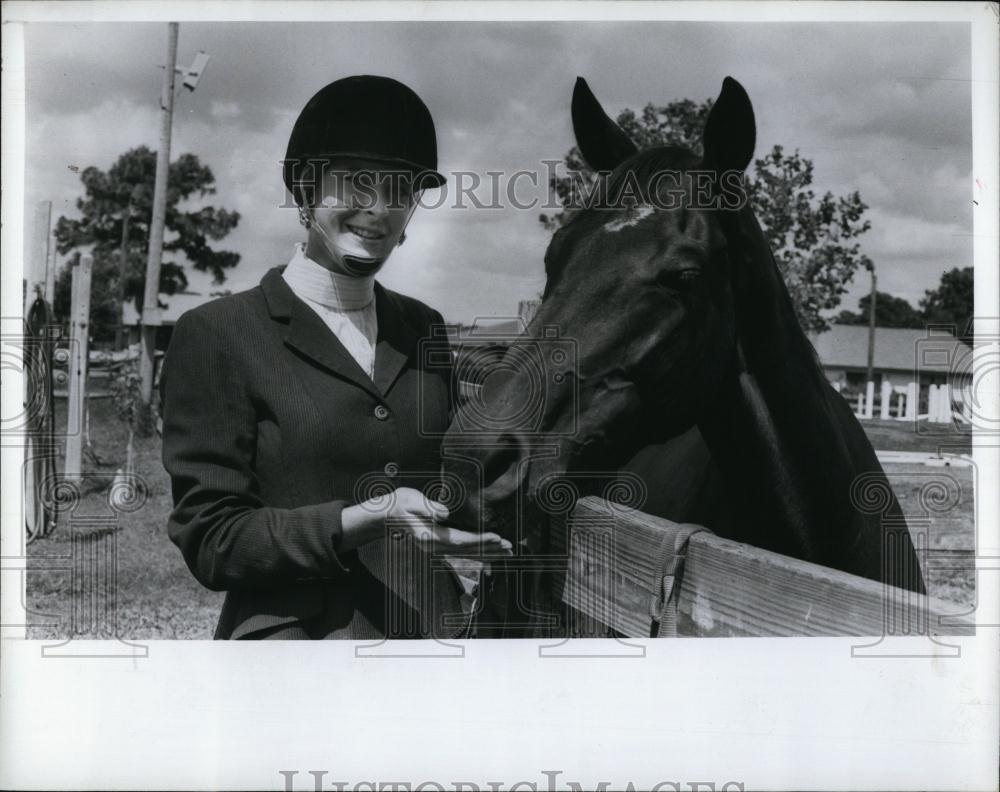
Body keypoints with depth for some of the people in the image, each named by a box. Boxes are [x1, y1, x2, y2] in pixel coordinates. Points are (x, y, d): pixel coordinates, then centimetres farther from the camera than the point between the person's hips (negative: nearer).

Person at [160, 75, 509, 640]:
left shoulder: (423, 328, 8)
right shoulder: (217, 334, -7)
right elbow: (211, 541, -11)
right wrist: (365, 521, -23)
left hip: (437, 627, 5)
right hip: (295, 631, -4)